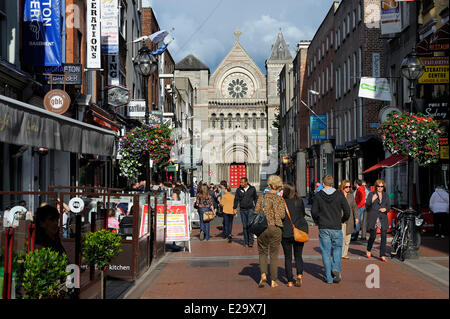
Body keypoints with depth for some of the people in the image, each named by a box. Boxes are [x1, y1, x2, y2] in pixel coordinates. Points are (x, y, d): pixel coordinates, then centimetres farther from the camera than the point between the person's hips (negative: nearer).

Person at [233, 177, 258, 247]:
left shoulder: (252, 189, 4)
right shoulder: (239, 190, 5)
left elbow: (255, 199, 12)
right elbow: (236, 199, 6)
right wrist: (234, 208, -3)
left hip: (250, 209, -2)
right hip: (242, 210, 2)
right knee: (244, 226, 4)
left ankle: (251, 241, -5)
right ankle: (246, 242, 11)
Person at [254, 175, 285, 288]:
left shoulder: (262, 196, -1)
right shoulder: (280, 199, -5)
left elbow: (256, 212, -3)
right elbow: (282, 215, -12)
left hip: (263, 227, 1)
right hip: (276, 228, -1)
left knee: (262, 253, 15)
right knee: (274, 254, 9)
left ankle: (263, 274, -6)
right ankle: (273, 281, 9)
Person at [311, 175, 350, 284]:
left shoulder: (318, 195, -4)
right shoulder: (339, 195, -3)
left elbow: (313, 211, -1)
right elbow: (347, 211, -1)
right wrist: (342, 220, 18)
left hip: (323, 228, 0)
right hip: (336, 228, 0)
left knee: (326, 252, 6)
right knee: (337, 248, 17)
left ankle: (329, 277, 6)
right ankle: (336, 269, -5)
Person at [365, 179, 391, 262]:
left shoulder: (386, 195, 12)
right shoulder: (371, 194, 2)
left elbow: (389, 206, 15)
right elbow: (367, 206, -3)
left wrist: (385, 209, -8)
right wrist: (372, 200, -21)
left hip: (383, 218, 3)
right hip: (373, 218, -3)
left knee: (384, 237, -5)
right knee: (373, 236, 0)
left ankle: (382, 255, 1)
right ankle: (368, 251, 27)